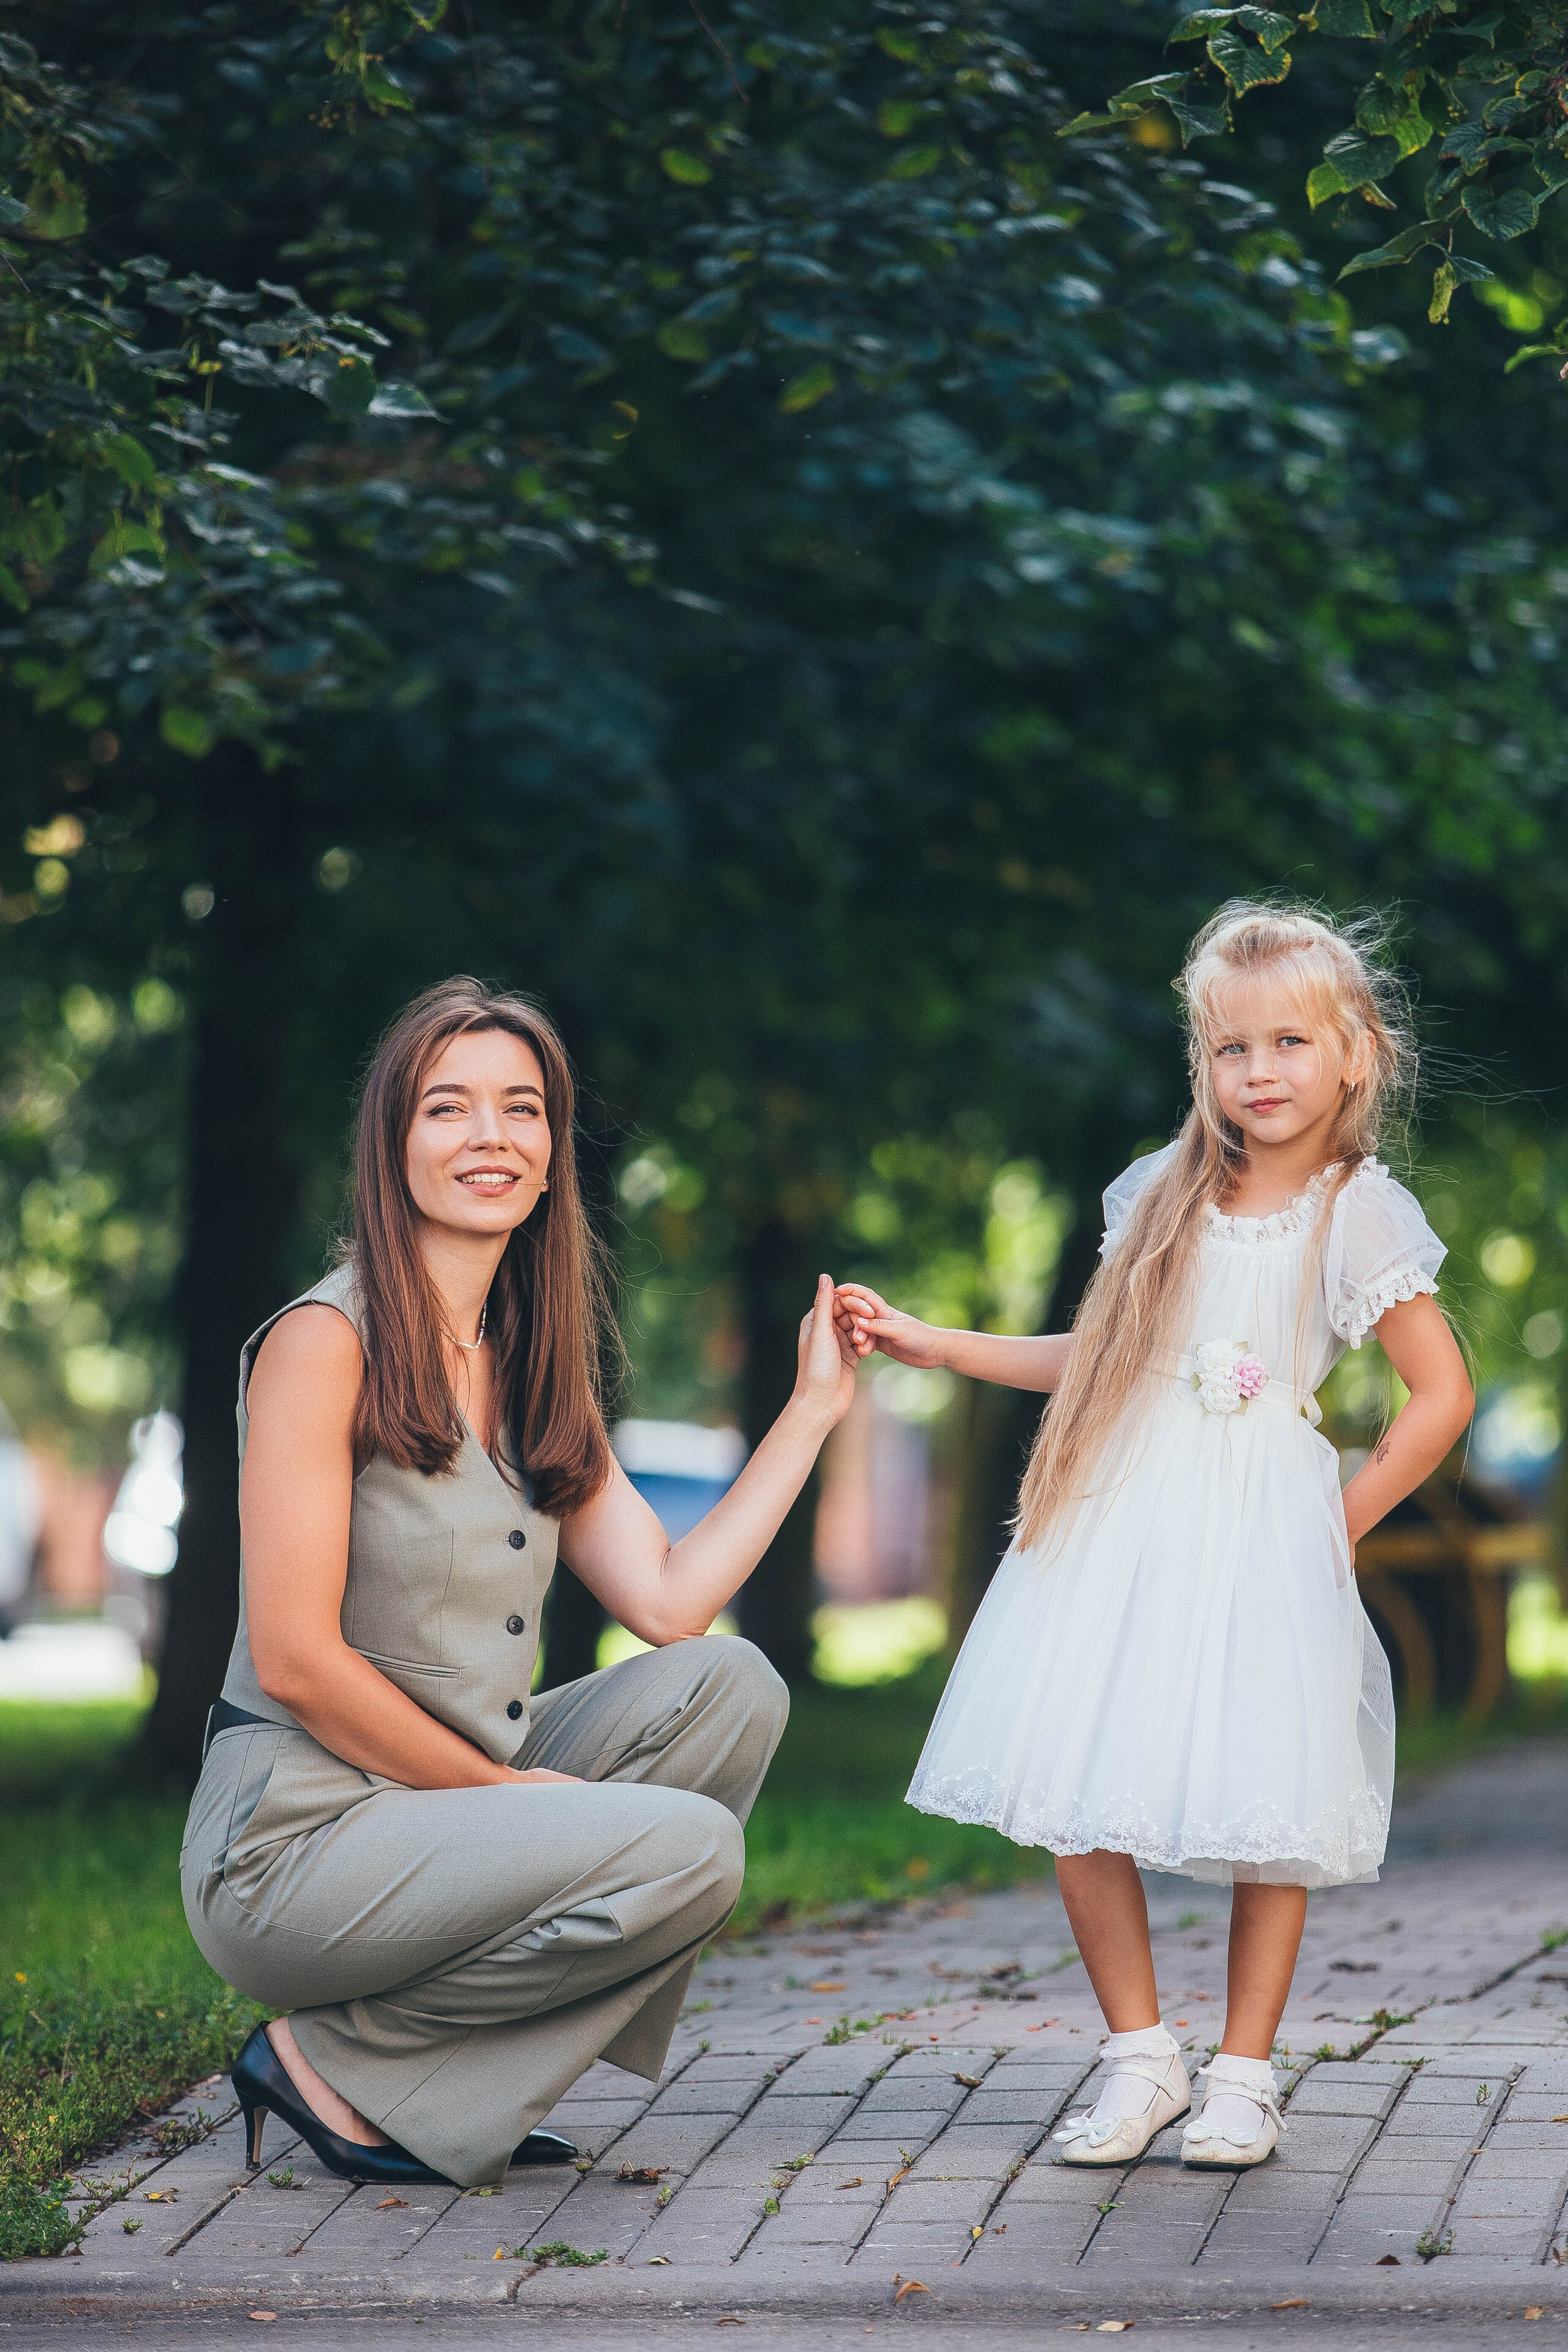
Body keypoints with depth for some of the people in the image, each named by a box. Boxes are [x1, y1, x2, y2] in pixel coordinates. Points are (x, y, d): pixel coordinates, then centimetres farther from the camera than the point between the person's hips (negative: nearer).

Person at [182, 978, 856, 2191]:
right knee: (686, 1850, -22)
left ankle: (471, 2079, -2)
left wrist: (814, 1404, 7)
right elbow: (297, 1659, -17)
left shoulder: (531, 1370, 14)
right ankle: (332, 2064, -5)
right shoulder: (324, 1342, -11)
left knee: (731, 1685, -3)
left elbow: (671, 1602, 3)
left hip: (453, 1804, 8)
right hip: (295, 1840, -8)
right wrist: (508, 1786, -12)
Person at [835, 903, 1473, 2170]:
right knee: (1077, 1795, -3)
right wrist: (928, 1342, 15)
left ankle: (1244, 2074, 13)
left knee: (1266, 1811, -3)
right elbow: (1095, 1360, 18)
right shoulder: (1164, 1198, 10)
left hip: (1263, 1537, -4)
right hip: (1122, 1524, 4)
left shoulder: (1360, 1214, -2)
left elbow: (1443, 1394, -3)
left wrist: (1343, 1523, -4)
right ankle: (1141, 2059, 12)